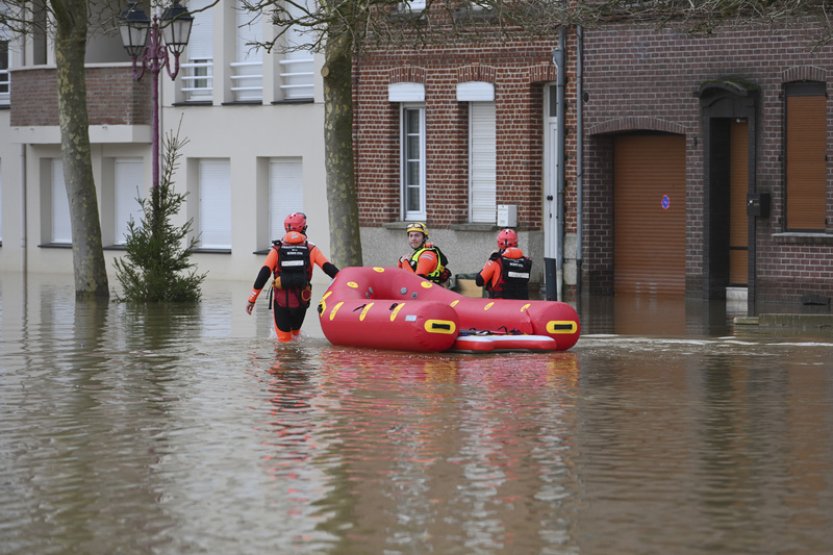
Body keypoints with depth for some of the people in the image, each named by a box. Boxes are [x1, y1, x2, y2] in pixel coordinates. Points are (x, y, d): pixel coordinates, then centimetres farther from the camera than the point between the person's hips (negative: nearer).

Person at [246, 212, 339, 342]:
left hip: (280, 301, -1)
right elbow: (329, 268, -5)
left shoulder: (277, 249, 0)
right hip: (301, 301, 1)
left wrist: (252, 299, -3)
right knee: (296, 332, 21)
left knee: (284, 338, 6)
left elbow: (264, 274, -5)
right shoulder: (311, 249, 2)